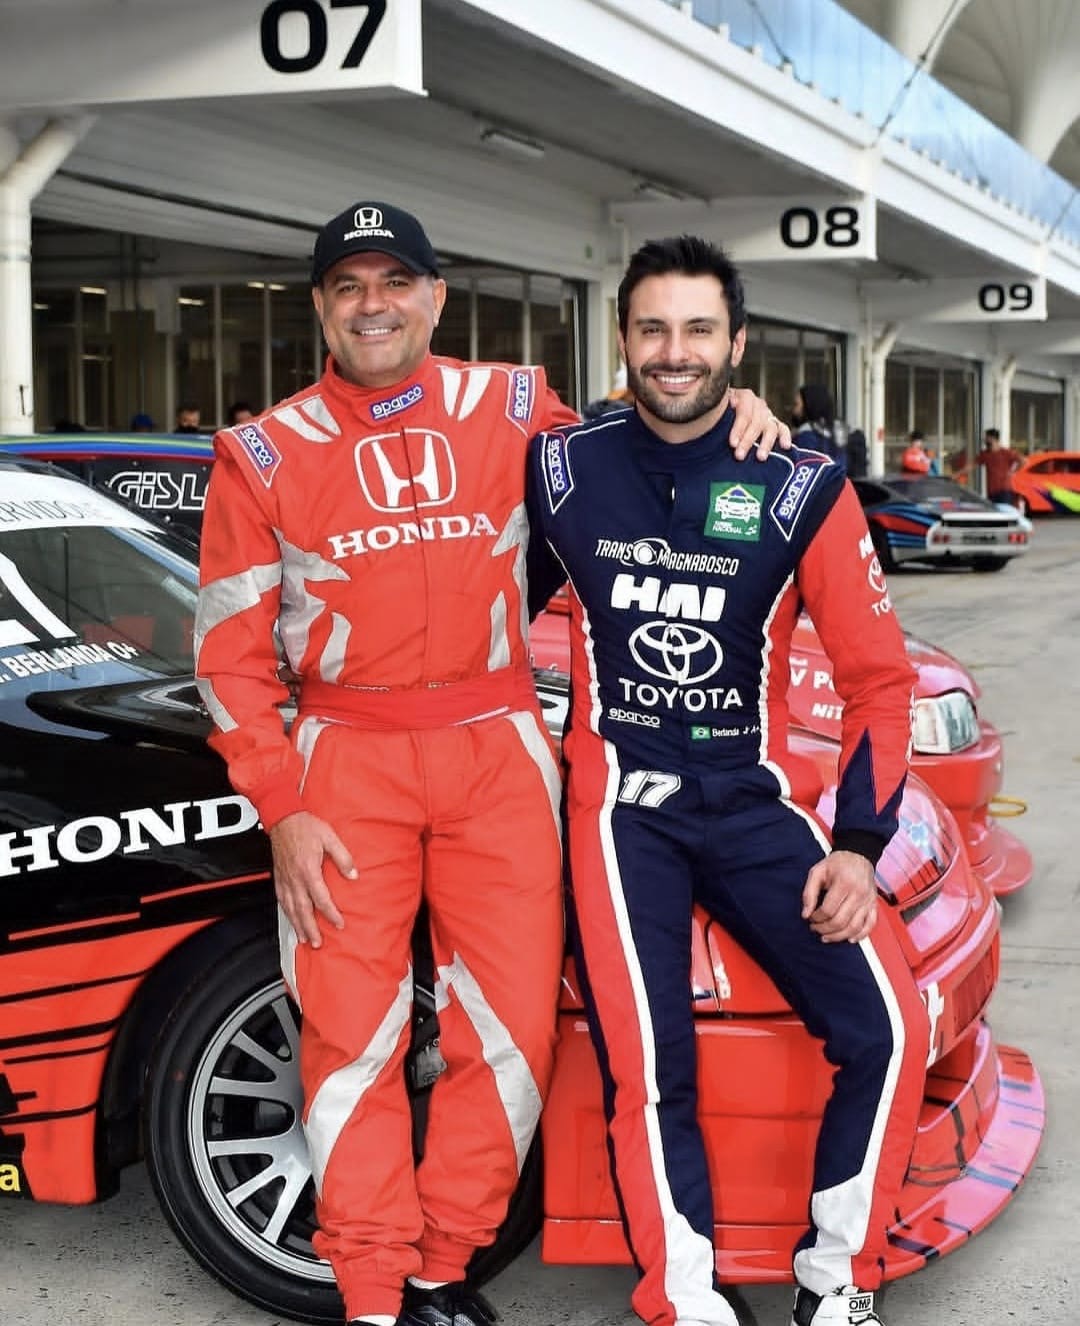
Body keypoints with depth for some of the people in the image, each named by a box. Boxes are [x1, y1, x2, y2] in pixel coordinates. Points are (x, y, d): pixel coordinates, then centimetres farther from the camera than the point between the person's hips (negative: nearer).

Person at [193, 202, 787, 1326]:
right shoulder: (264, 453, 3)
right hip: (346, 759, -1)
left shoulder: (508, 409, 6)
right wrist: (281, 811, -5)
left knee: (513, 1028, 0)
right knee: (350, 1035, -3)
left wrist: (724, 409, 2)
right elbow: (229, 648, 2)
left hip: (496, 749, 1)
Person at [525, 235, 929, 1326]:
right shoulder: (561, 468, 0)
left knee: (888, 1031, -13)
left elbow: (878, 676, 1)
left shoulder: (802, 490, -3)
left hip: (756, 795, 1)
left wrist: (859, 845, -6)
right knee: (646, 1067, -18)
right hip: (619, 797, -1)